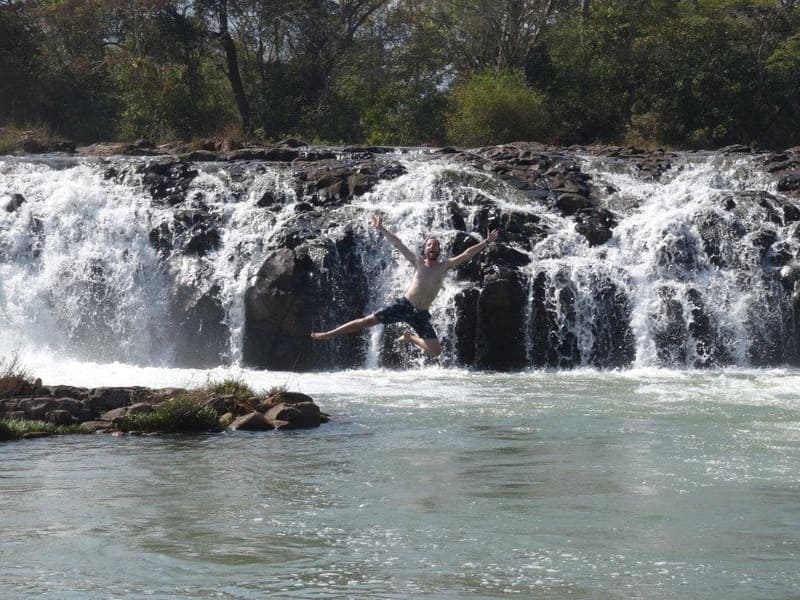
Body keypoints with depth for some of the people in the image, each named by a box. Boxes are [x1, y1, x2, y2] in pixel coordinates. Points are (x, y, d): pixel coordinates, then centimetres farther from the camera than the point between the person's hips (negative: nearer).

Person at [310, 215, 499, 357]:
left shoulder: (445, 266, 0)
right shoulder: (418, 261, 1)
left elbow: (466, 254, -4)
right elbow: (398, 244, 0)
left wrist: (486, 242, -9)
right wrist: (381, 229, -3)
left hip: (420, 314, 1)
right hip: (403, 305, -1)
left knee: (435, 351, -8)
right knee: (368, 321, -9)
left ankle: (409, 337, 20)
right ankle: (328, 334, -4)